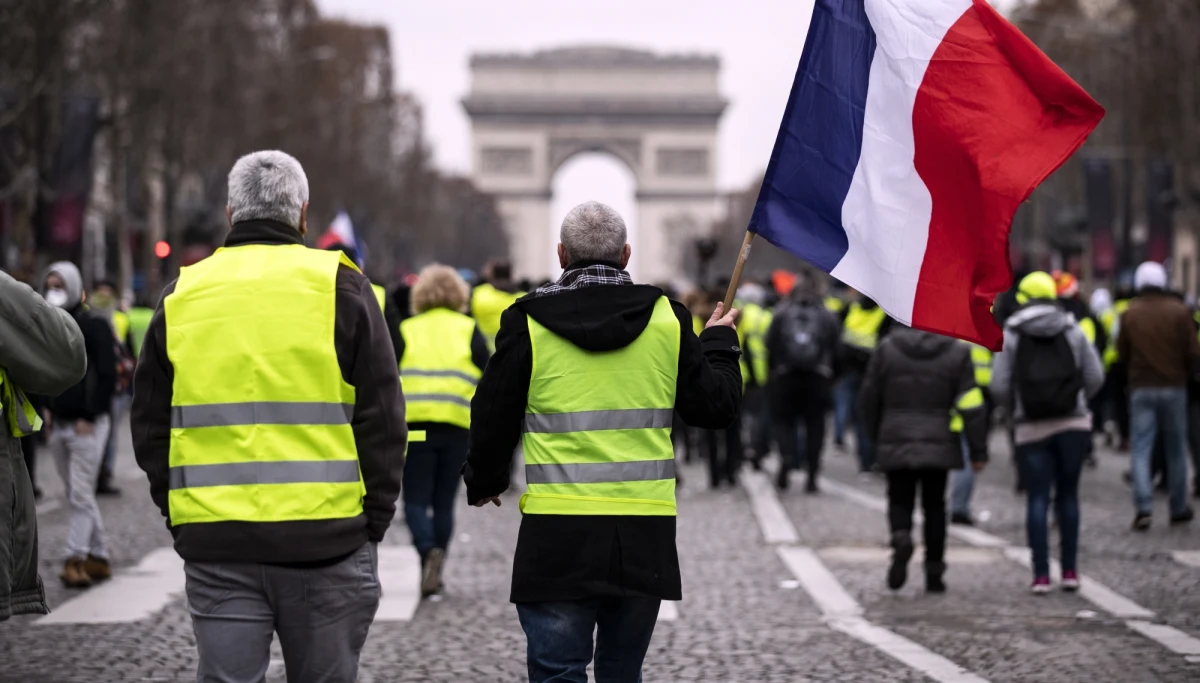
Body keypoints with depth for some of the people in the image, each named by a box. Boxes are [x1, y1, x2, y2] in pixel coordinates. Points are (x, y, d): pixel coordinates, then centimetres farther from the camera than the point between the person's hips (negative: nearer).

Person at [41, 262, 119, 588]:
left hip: (87, 424, -6)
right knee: (79, 496, 9)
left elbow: (107, 376, -10)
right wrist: (44, 407, 7)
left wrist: (89, 417, -14)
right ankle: (98, 557, 16)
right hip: (58, 424, 6)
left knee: (81, 496, -8)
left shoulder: (94, 327, -6)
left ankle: (75, 560, -9)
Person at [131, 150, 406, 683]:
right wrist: (375, 519, 6)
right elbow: (381, 419, -1)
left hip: (215, 543, 2)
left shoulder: (181, 295, 9)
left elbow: (151, 425, 12)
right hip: (324, 537, -2)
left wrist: (178, 514, 18)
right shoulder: (340, 288, 1)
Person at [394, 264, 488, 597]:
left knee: (416, 501, 2)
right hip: (458, 427, 1)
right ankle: (434, 572, 14)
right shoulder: (469, 331, 10)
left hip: (414, 424, -1)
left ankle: (428, 550, -25)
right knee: (444, 502, 12)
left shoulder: (405, 331, 8)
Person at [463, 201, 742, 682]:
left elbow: (493, 418, 3)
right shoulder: (668, 319, 2)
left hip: (558, 536, -2)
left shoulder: (528, 322, -3)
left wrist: (483, 482, 22)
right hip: (645, 535, 2)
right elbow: (717, 407, 9)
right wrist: (719, 342, 28)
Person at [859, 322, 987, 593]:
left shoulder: (886, 350, -1)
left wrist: (875, 438, 22)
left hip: (896, 445, 0)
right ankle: (934, 573, 10)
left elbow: (869, 400, 6)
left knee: (900, 500, 10)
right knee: (934, 505, 11)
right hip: (939, 446, 0)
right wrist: (978, 450, 0)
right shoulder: (957, 352, -4)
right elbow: (971, 406, -6)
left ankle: (901, 537, -23)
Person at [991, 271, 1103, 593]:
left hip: (1031, 428, -1)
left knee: (1037, 498, 1)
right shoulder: (1073, 331, 3)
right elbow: (1095, 377, 1)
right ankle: (1070, 570, 11)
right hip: (1073, 424, 1)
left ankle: (1041, 574, -5)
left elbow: (999, 386, -5)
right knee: (1067, 496, 11)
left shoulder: (1011, 335, -1)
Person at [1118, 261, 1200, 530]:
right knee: (1176, 450, 11)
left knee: (1141, 449, -2)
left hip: (1141, 387, 0)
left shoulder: (1129, 314, -1)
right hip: (1173, 387, 0)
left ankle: (1143, 507, -18)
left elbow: (1122, 355, 4)